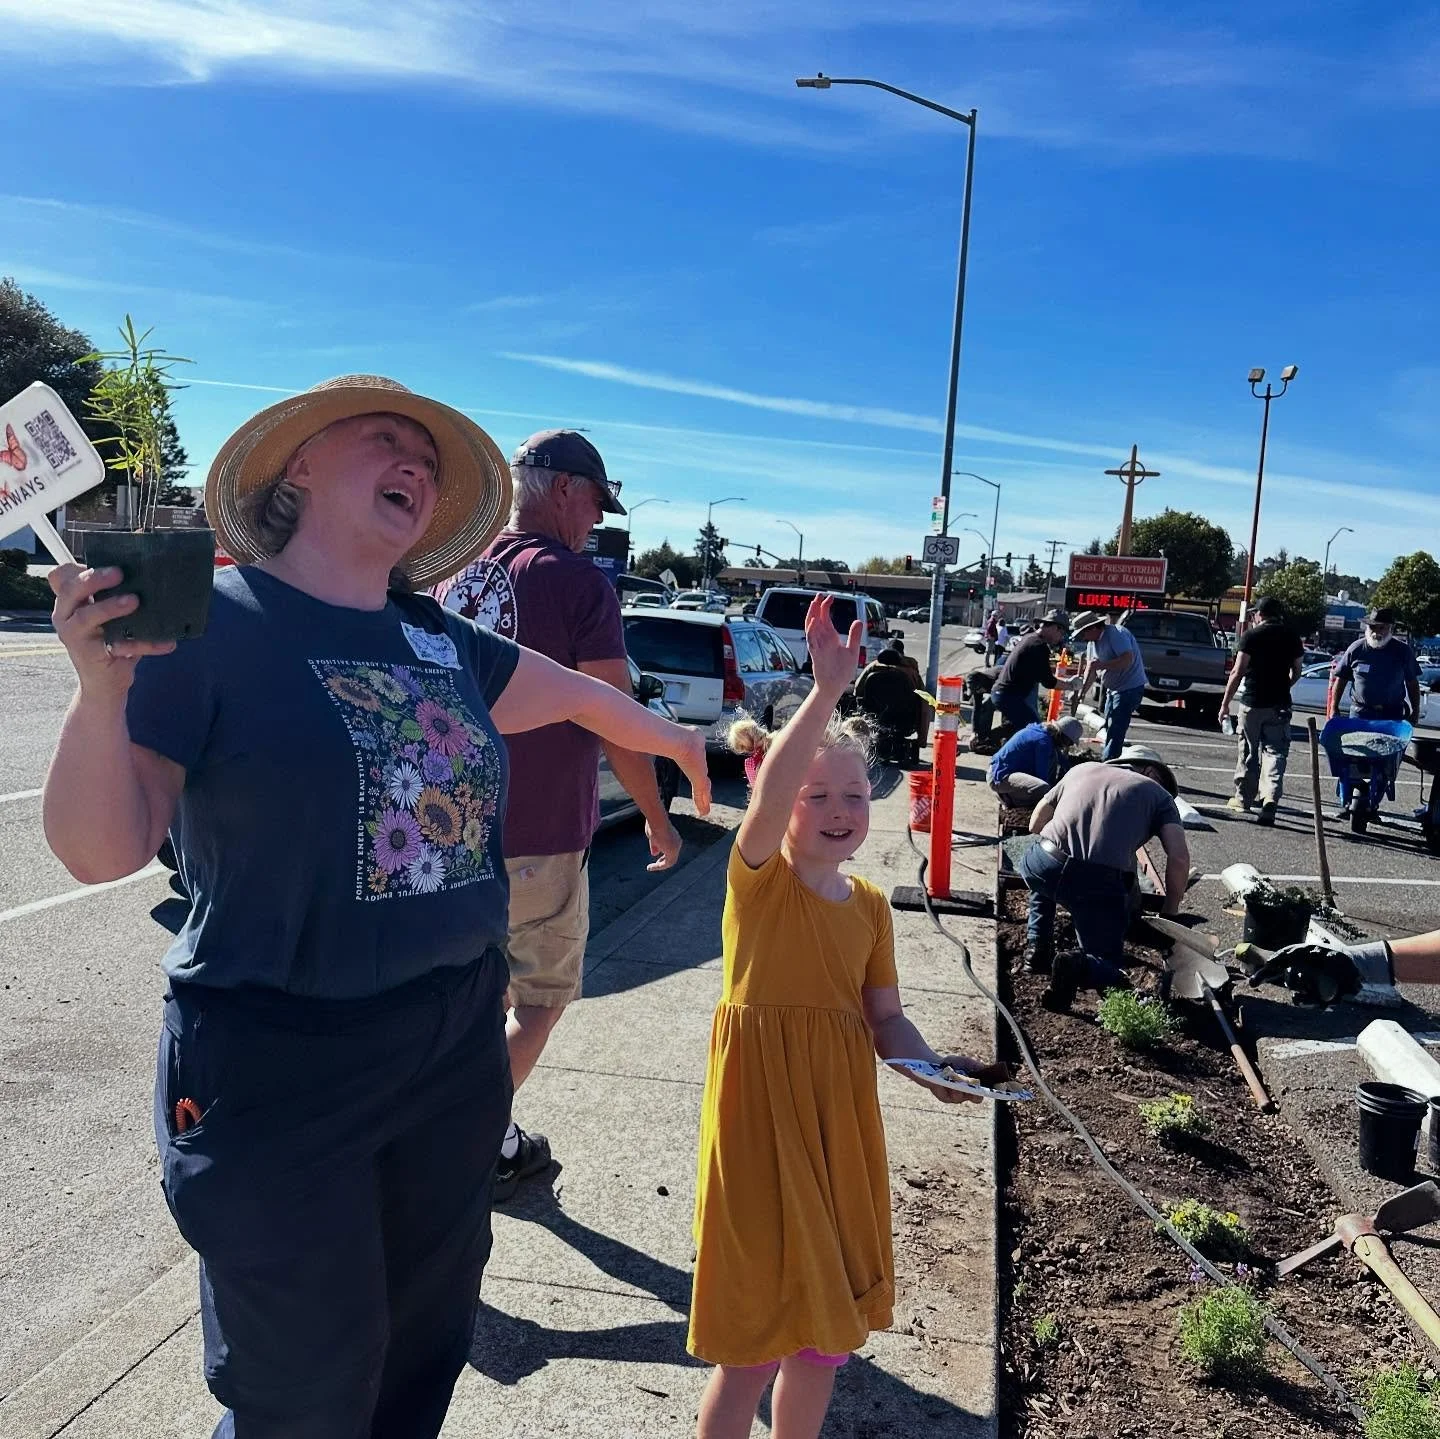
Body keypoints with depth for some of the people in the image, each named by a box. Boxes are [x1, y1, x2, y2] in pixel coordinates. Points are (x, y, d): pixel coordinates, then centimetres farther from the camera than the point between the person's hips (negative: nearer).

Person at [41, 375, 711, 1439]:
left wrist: (663, 735, 36)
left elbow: (577, 694, 22)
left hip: (458, 1042, 6)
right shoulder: (209, 622, -12)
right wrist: (101, 689, -30)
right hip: (278, 1068, -5)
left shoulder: (441, 640, 4)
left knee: (427, 1351, 23)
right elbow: (103, 853, -14)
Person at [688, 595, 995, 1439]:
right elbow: (769, 790, -32)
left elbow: (885, 1017, 7)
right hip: (762, 1115, -5)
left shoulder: (870, 905, 4)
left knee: (828, 1321, 18)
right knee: (758, 1336, 4)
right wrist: (827, 690, -41)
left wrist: (932, 1069, -12)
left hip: (840, 1115, 6)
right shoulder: (759, 875, -12)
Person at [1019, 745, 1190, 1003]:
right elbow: (1179, 857, 5)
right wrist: (1171, 910, 18)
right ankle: (1080, 966, -15)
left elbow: (1035, 824, 31)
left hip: (1043, 867, 2)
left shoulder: (1082, 769, 28)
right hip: (1101, 885, -2)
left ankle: (1037, 947, 24)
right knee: (1108, 970, 19)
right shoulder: (1159, 795, 21)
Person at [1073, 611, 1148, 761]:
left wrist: (1102, 665, -33)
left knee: (1116, 731, -11)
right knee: (1109, 727, 17)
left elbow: (1127, 660, -30)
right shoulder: (1092, 642, 7)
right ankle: (1107, 758, 28)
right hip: (1113, 689, 10)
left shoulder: (1116, 634, -21)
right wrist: (1082, 689, -4)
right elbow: (1090, 667, 8)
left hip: (1130, 687, -10)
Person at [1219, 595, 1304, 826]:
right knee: (1275, 751, 2)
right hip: (1280, 703, 2)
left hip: (1252, 702, -2)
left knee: (1248, 751, 10)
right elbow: (1296, 672, 12)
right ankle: (1270, 797, -16)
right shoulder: (1292, 637, 5)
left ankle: (1243, 798, 21)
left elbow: (1238, 672, -11)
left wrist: (1225, 702, -7)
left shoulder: (1251, 636, -6)